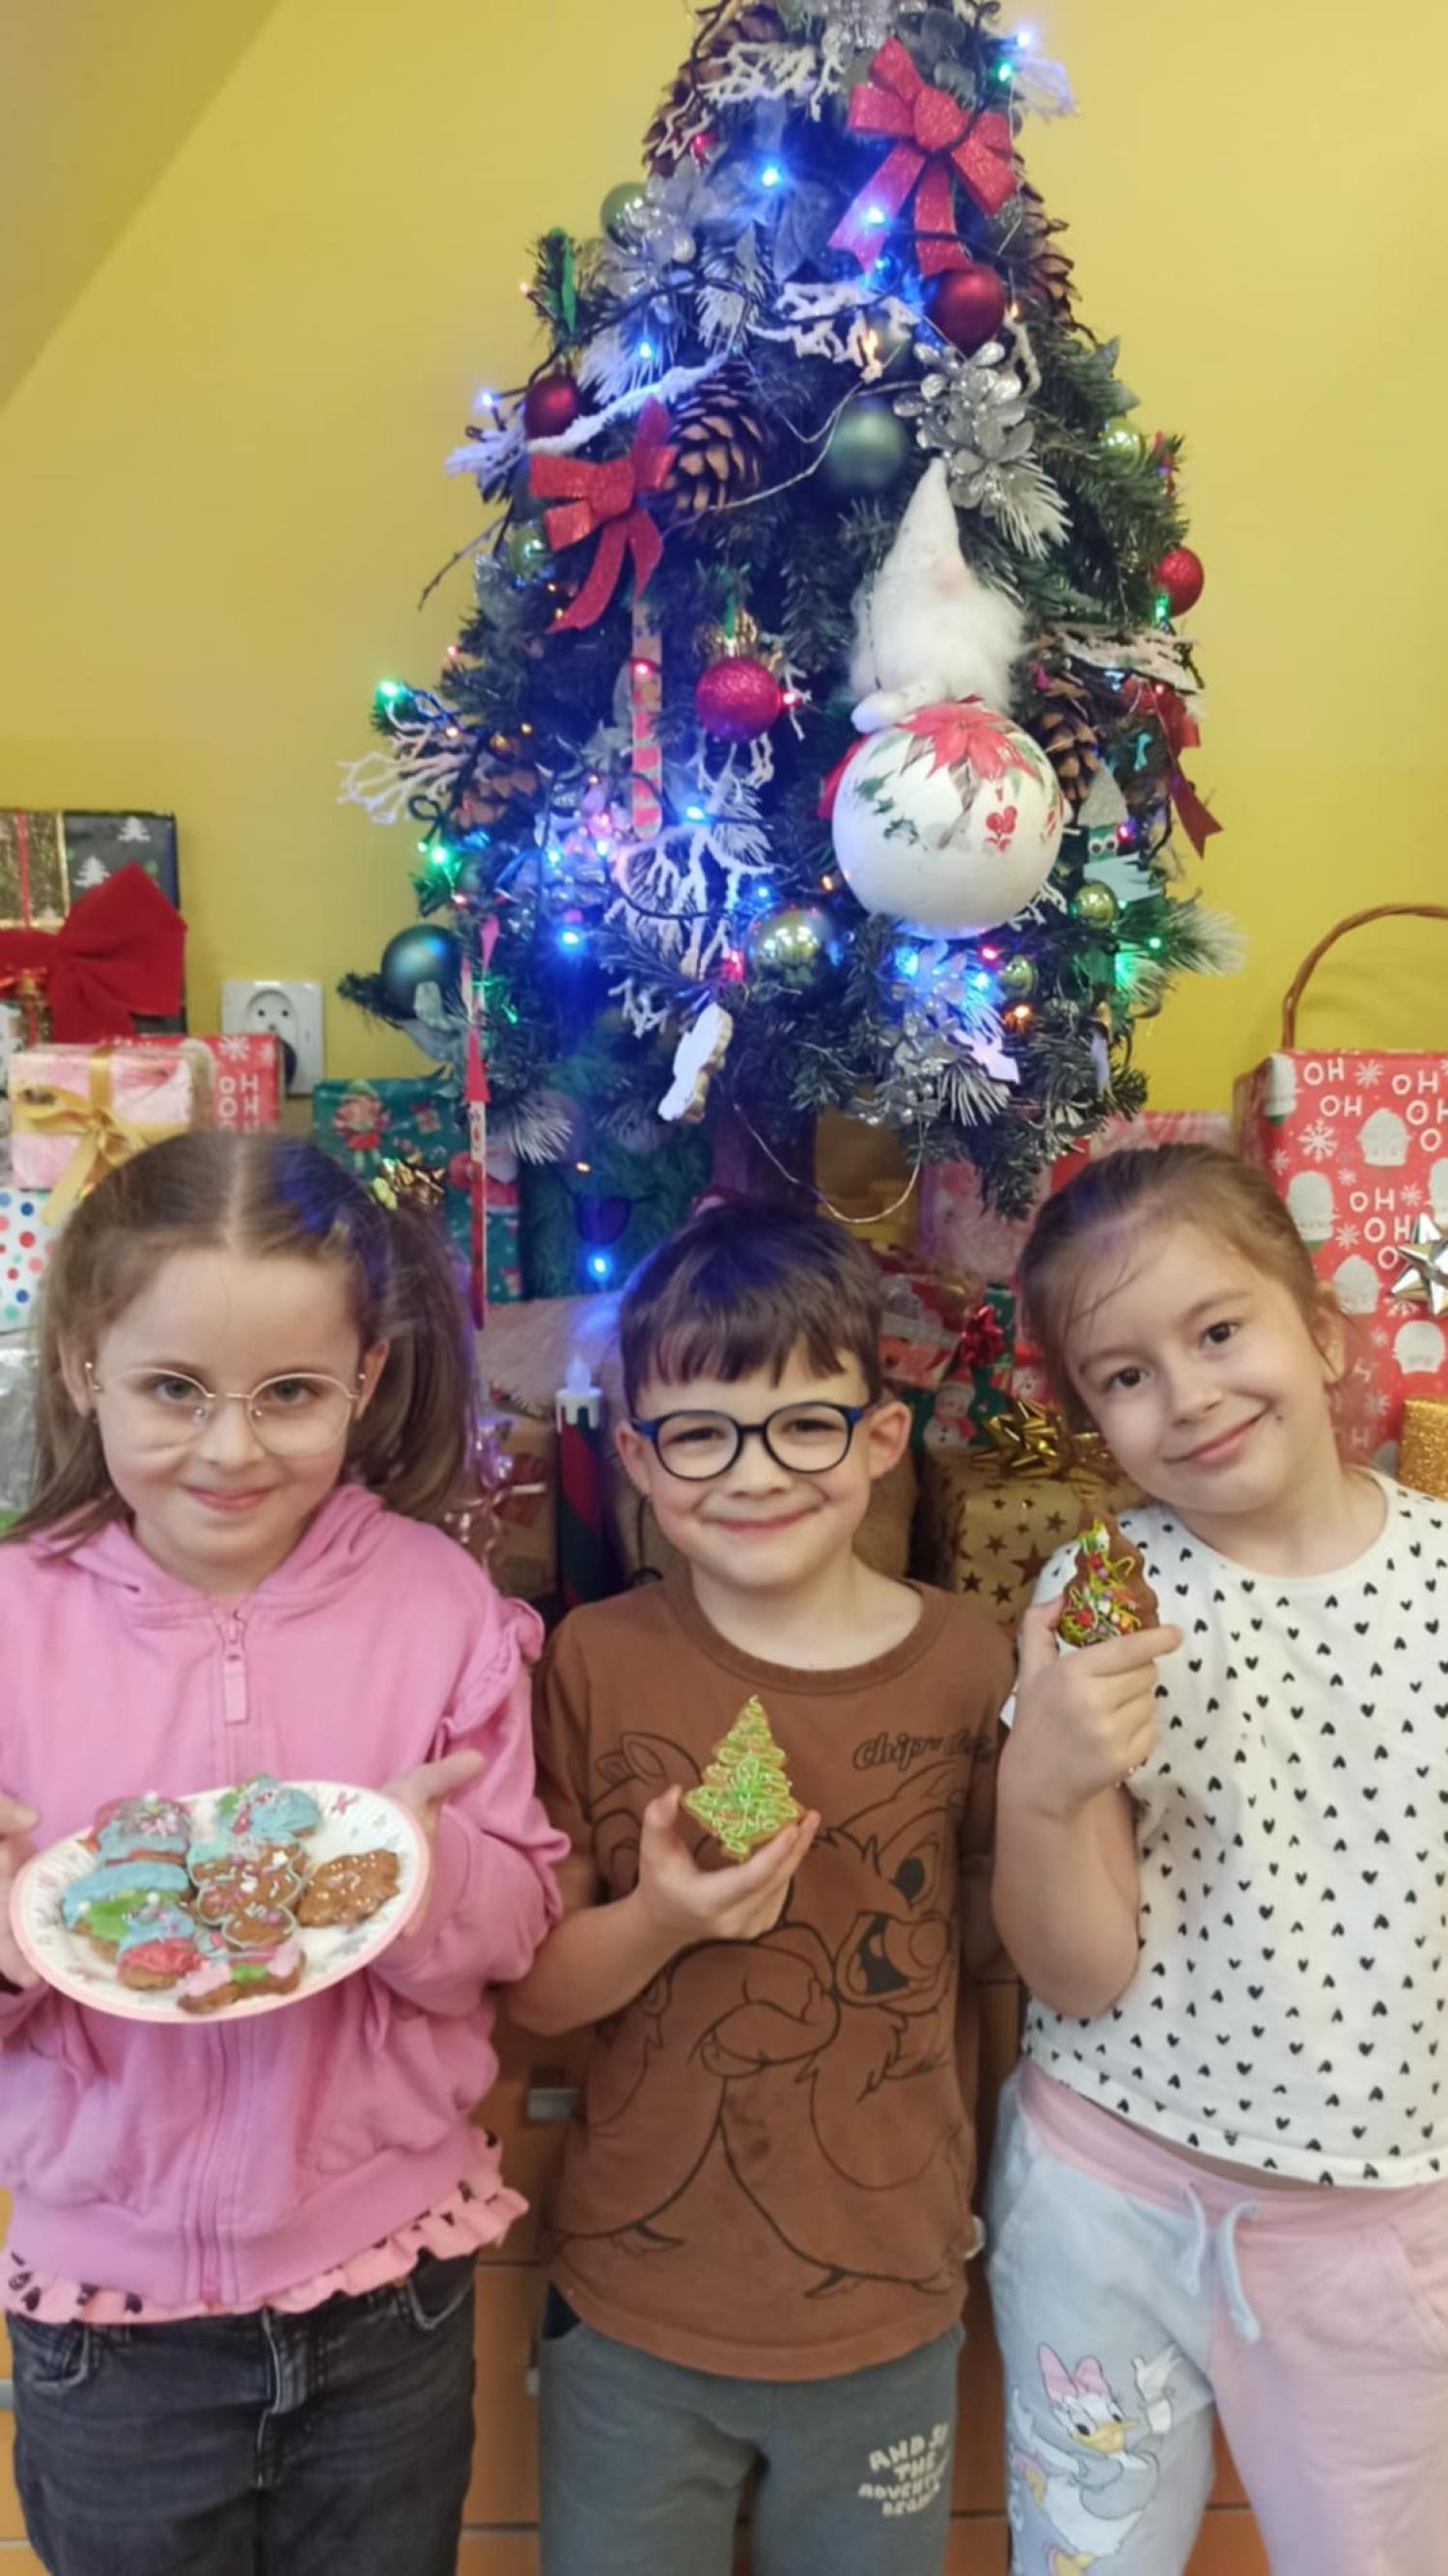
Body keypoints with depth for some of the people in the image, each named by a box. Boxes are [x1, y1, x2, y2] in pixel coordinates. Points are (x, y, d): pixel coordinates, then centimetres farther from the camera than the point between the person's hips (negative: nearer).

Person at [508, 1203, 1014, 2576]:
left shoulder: (966, 1664, -12)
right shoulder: (596, 1661, -12)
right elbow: (528, 1984, -8)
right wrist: (659, 1924, -22)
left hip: (886, 2312, 0)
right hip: (629, 2307, 0)